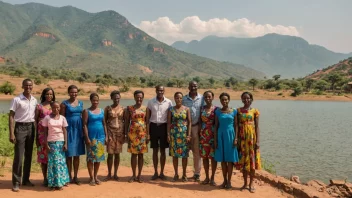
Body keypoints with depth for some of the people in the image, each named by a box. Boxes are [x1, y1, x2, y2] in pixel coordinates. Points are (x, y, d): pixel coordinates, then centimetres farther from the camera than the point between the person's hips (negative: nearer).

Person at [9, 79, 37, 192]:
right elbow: (11, 116, -10)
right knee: (18, 156, -6)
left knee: (28, 155, 11)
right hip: (20, 127, -5)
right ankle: (16, 182, 1)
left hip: (31, 127, 5)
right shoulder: (17, 100, -8)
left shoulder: (34, 100, 7)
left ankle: (26, 179, 22)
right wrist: (11, 133, -16)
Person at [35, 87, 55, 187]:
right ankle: (45, 178, 14)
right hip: (42, 133, -1)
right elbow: (35, 121, 4)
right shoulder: (39, 106, 3)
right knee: (43, 155, 4)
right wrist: (36, 136, -1)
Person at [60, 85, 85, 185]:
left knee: (77, 155, 8)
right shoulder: (64, 104, -3)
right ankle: (69, 177, 13)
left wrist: (83, 131, 12)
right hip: (69, 129, -4)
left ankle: (75, 177, 18)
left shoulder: (80, 103, 10)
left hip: (78, 129, 4)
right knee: (69, 155, 2)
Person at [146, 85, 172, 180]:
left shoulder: (168, 102, -1)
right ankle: (155, 172, 17)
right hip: (153, 126, 1)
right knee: (155, 150, 7)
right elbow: (147, 116, 5)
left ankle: (162, 172, 17)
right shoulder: (151, 102, 2)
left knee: (162, 150, 6)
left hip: (163, 126, -1)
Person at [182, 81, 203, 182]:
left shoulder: (202, 98, 2)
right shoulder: (184, 99, 6)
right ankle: (196, 172, 15)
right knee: (194, 150, 6)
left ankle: (197, 173, 5)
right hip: (187, 127, 1)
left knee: (197, 150, -1)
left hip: (198, 126, -1)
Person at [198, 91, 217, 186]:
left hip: (212, 134, -3)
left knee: (213, 156, 2)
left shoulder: (215, 109, -2)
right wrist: (199, 134, 2)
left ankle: (212, 178, 12)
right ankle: (207, 177, 19)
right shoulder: (202, 108, 7)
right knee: (204, 156, 7)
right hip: (203, 134, 3)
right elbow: (200, 122, 9)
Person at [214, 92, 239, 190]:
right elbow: (216, 126, 4)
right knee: (223, 159, 7)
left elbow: (236, 125, 0)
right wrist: (215, 139, 0)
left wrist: (236, 138, -8)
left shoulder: (234, 111, 0)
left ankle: (229, 181, 12)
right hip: (221, 136, 2)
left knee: (230, 159, 2)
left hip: (230, 135, -1)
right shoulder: (218, 111, 3)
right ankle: (224, 180, 19)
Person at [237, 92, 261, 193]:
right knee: (243, 161, 7)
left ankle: (251, 184, 13)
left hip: (251, 137, -2)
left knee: (252, 160, 2)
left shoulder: (255, 111, 1)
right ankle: (245, 183, 19)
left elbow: (257, 127, 0)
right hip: (242, 137, 2)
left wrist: (257, 141, -6)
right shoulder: (238, 110, 6)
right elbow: (237, 125, 7)